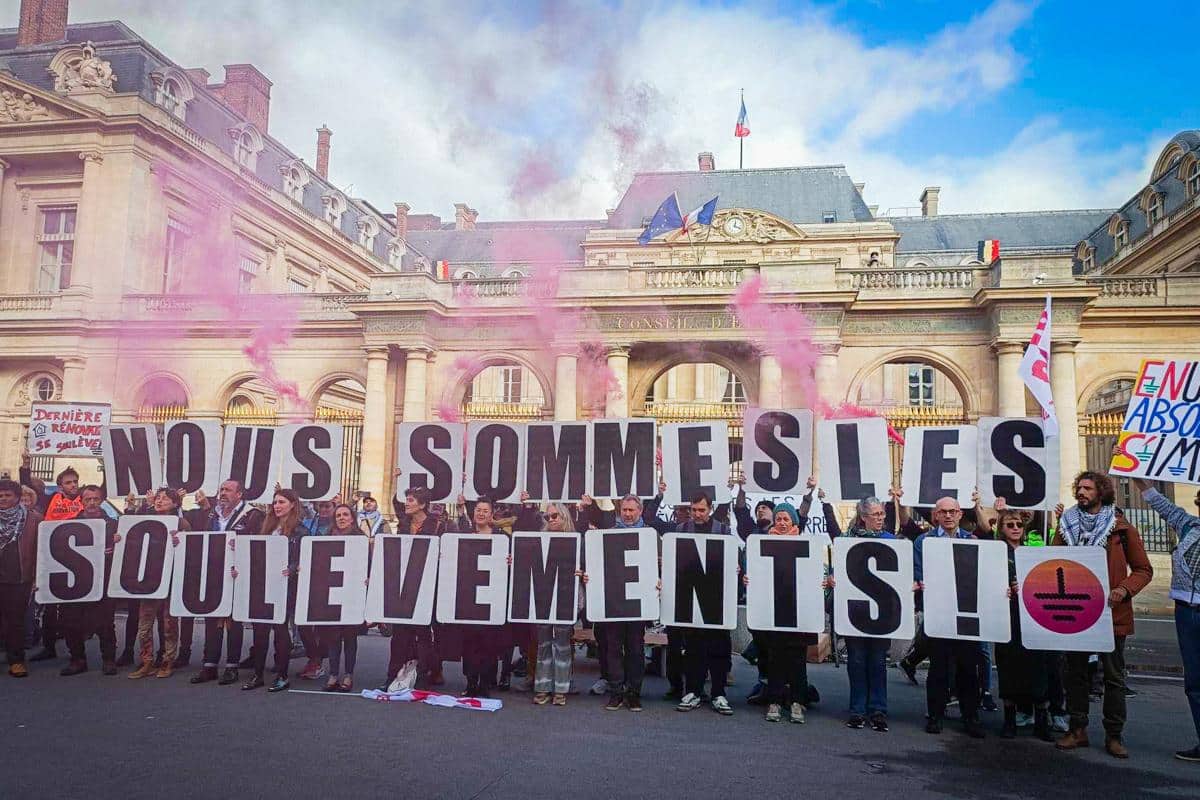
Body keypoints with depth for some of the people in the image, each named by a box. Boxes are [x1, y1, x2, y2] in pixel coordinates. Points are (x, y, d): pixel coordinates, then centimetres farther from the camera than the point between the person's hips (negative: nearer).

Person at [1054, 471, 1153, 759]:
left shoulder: (1122, 528, -2)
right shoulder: (1066, 526, 6)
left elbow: (1143, 570, 1)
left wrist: (1124, 589, -15)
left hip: (1111, 614, -2)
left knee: (1114, 675, 7)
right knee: (1075, 672, 9)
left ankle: (1114, 735, 18)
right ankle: (1077, 729, 20)